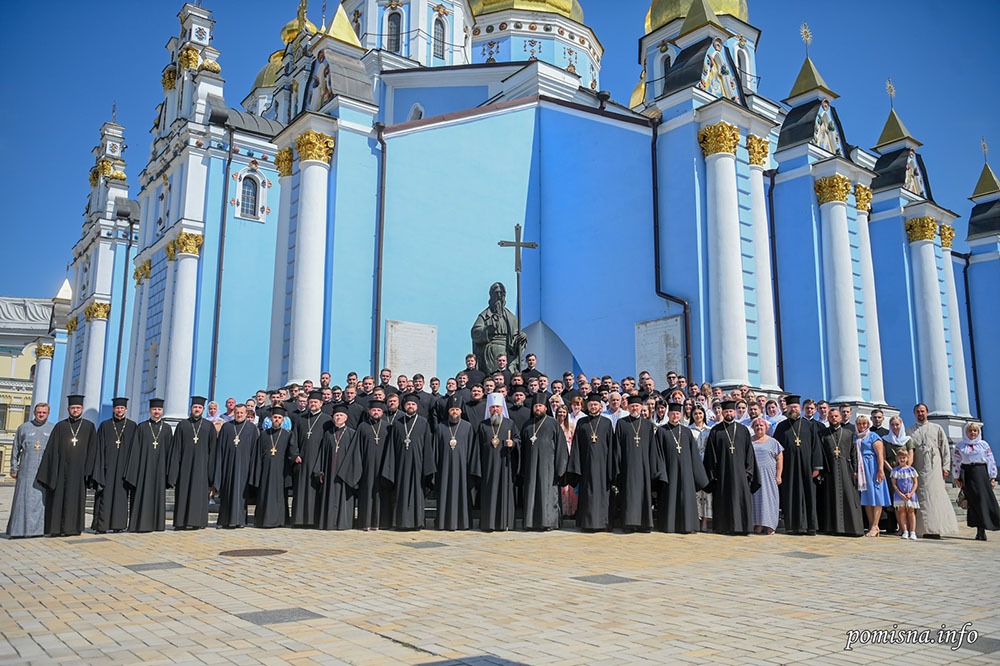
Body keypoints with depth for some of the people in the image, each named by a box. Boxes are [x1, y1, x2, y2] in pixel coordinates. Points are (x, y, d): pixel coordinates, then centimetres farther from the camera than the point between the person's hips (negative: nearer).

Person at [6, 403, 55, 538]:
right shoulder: (23, 428, 9)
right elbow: (15, 450, 11)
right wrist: (14, 468, 6)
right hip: (27, 470, 0)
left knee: (42, 498, 1)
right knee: (23, 498, -2)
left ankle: (39, 528, 7)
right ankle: (19, 529, 4)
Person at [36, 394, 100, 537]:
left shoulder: (89, 427, 6)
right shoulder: (60, 426, 6)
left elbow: (92, 450, 3)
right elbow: (52, 450, 4)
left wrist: (89, 471, -5)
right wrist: (52, 470, -5)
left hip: (79, 469, 0)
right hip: (62, 468, 0)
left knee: (76, 498, 3)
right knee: (59, 498, 0)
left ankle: (73, 528, 9)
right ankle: (57, 528, 6)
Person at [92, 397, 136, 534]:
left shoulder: (132, 426, 7)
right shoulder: (105, 426, 6)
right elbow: (99, 448, 3)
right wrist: (100, 466, -6)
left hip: (123, 465, 1)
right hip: (108, 466, 0)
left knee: (121, 495, 2)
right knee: (105, 495, -4)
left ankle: (117, 524, 8)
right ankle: (101, 526, -1)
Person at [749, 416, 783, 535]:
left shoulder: (772, 442, 5)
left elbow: (779, 459, 3)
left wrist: (778, 475, -4)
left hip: (768, 476, -1)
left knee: (768, 498, -2)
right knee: (755, 498, 1)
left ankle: (769, 525, 3)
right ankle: (757, 525, 5)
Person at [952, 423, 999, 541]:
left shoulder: (984, 445, 7)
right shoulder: (960, 446, 7)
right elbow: (955, 462, 7)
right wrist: (956, 478, 2)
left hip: (981, 474, 0)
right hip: (967, 475, 0)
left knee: (984, 499, -6)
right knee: (974, 501, -1)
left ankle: (981, 531, -1)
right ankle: (980, 530, 4)